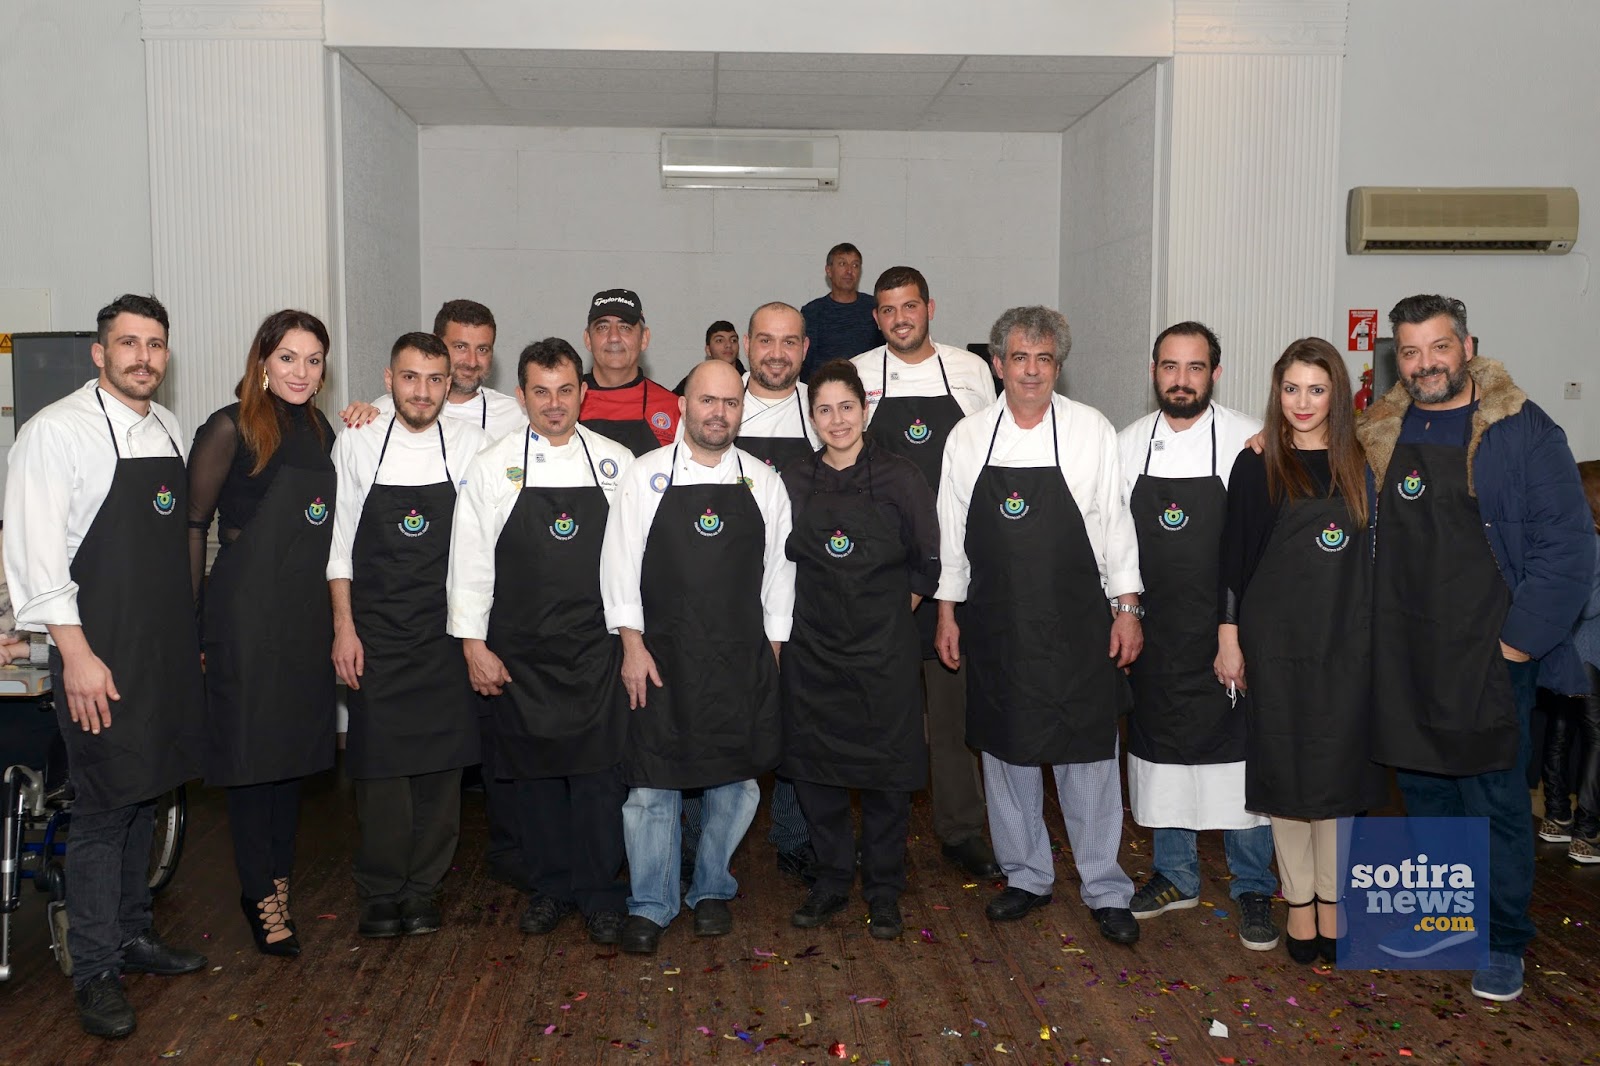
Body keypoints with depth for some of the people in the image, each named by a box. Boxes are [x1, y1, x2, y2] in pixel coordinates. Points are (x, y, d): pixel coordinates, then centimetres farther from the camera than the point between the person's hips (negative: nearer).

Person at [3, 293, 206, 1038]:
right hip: (99, 650, -7)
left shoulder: (168, 428, 11)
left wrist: (191, 637, 16)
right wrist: (76, 654, -19)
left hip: (166, 648, 7)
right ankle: (94, 970, 14)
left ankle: (132, 935, 32)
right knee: (104, 808, 0)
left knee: (142, 794, 17)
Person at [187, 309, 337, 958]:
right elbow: (192, 523, -8)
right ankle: (259, 893, 15)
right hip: (246, 612, -6)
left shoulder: (319, 430, 11)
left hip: (308, 613, 6)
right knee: (251, 751, 1)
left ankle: (278, 884, 26)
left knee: (293, 747, 13)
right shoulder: (230, 428, -8)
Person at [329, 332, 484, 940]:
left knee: (442, 762, 4)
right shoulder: (356, 444, 0)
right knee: (379, 761, 2)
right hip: (375, 632, 0)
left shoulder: (470, 444, 0)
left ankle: (423, 890, 20)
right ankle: (380, 895, 18)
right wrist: (344, 627, -2)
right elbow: (339, 541, 3)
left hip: (447, 629, 1)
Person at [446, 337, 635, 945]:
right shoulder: (493, 467, 1)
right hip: (520, 651, 0)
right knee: (534, 771, 9)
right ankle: (550, 888, 25)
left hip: (597, 646, 0)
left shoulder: (616, 462, 3)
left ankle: (599, 895, 16)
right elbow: (470, 560, 2)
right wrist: (473, 644, -2)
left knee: (598, 770, 0)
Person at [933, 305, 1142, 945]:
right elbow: (951, 532, 8)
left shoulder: (1092, 430, -3)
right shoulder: (968, 437, 2)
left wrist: (1127, 609, -2)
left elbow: (1114, 523, 0)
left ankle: (1105, 890, 19)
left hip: (1076, 626, -2)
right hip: (994, 624, 2)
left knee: (1088, 756, 3)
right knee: (1005, 751, 12)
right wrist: (947, 612, 8)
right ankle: (1026, 876, 29)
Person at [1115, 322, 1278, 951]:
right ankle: (1174, 876, 31)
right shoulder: (1129, 444, 4)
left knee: (1240, 757, 3)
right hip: (1154, 633, 4)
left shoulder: (1250, 442, -7)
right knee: (1161, 748, 14)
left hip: (1228, 633, -3)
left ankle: (1253, 889, 20)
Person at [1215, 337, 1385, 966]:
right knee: (1286, 769, 5)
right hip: (1277, 640, -2)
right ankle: (1299, 901, 18)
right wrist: (1228, 639, -5)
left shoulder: (1358, 465, 5)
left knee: (1338, 767, 8)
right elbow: (1233, 556, -2)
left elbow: (1374, 555, 9)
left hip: (1347, 643, 2)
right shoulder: (1257, 465, -2)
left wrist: (1381, 640, 6)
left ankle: (1333, 900, 21)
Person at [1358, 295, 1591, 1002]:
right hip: (1399, 658, 4)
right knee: (1422, 789, 15)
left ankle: (1503, 943, 19)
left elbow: (1565, 544, -9)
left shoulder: (1522, 431, -6)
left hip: (1488, 657, -4)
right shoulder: (1379, 435, 7)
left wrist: (1518, 643, -12)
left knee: (1495, 803, 3)